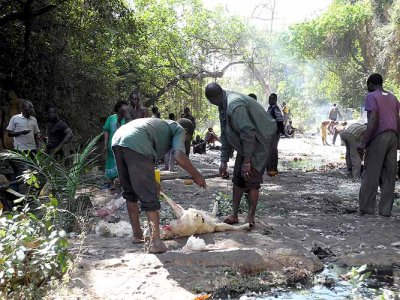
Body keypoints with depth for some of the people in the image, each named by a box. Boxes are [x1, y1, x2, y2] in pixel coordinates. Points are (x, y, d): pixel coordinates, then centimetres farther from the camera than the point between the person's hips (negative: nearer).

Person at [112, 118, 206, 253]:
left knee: (130, 192, 20)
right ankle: (155, 242, -6)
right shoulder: (179, 129, 16)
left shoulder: (163, 124, 38)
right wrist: (196, 175, 9)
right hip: (136, 145, -8)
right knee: (149, 196, -4)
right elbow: (179, 157, -3)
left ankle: (137, 234, 28)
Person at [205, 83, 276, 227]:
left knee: (251, 181, -8)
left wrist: (247, 162, -24)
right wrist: (224, 161, 10)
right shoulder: (224, 106, 5)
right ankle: (234, 214, 15)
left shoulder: (235, 105, -28)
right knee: (238, 179, 8)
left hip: (258, 143, -10)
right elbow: (225, 136, 11)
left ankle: (250, 217, 2)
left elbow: (248, 133, -29)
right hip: (243, 145, 10)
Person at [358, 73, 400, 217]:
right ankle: (385, 209, 9)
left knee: (371, 174, -1)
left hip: (378, 138, -6)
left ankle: (366, 208, 0)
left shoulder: (371, 96, -4)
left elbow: (373, 120, -16)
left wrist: (363, 141, -16)